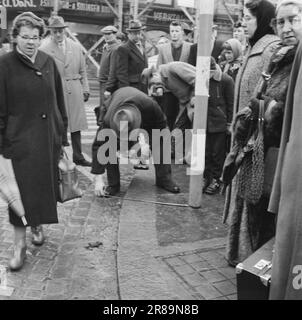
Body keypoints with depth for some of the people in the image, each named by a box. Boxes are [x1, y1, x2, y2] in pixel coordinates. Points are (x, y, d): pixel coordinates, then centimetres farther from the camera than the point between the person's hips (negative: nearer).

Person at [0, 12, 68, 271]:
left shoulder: (48, 62, 6)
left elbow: (59, 101, 10)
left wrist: (63, 132, 8)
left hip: (48, 136, 4)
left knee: (45, 185, 13)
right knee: (22, 189, -1)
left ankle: (37, 225, 37)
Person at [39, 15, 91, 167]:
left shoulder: (76, 47, 9)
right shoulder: (44, 49, -3)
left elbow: (83, 71, 14)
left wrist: (85, 89, 9)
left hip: (75, 91, 4)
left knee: (76, 125, 7)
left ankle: (78, 156, 19)